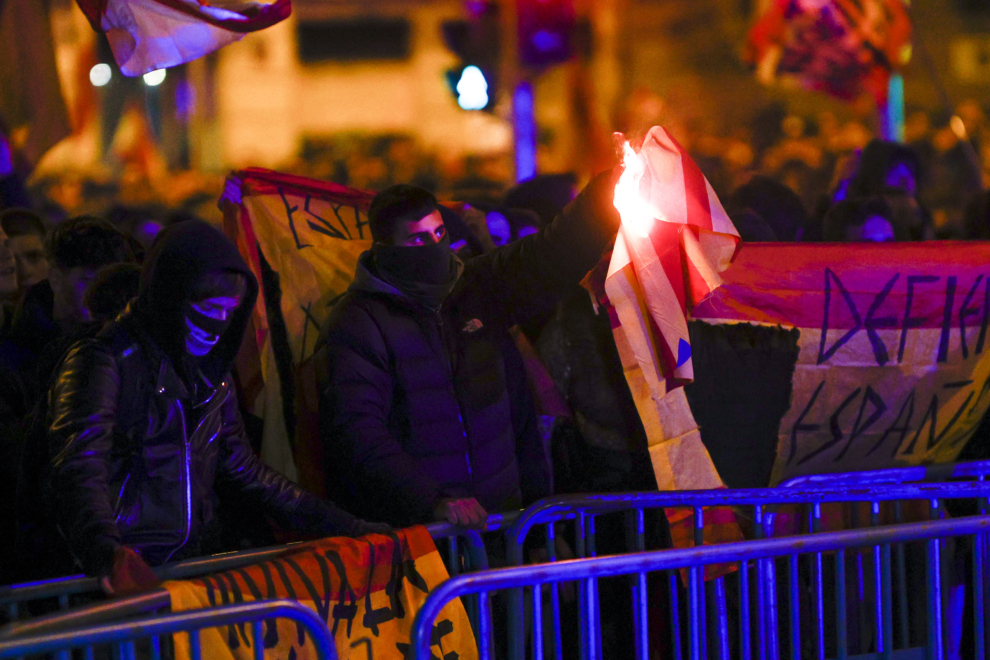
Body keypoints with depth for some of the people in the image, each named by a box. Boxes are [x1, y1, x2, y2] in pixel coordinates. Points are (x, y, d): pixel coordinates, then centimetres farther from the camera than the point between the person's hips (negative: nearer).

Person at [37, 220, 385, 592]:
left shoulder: (209, 375, 18)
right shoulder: (104, 362, -7)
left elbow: (241, 472, 26)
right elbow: (78, 471, -20)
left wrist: (347, 528, 23)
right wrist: (105, 551, -39)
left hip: (190, 566, 7)